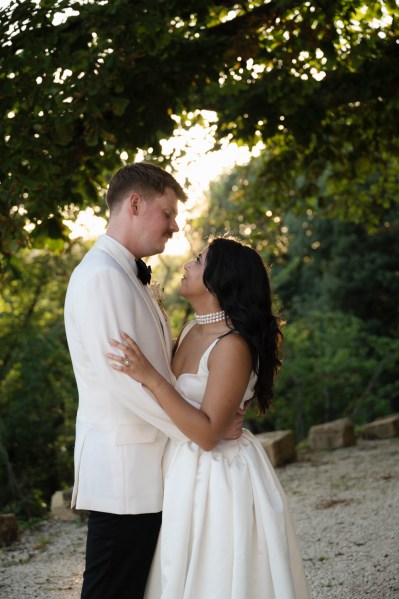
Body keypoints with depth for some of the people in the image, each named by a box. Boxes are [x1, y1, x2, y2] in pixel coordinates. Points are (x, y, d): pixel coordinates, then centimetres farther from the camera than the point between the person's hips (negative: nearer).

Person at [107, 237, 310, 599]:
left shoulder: (233, 345, -22)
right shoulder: (191, 330, 5)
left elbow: (208, 433, -25)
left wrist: (150, 377, -29)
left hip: (219, 477, -8)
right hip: (184, 472, 9)